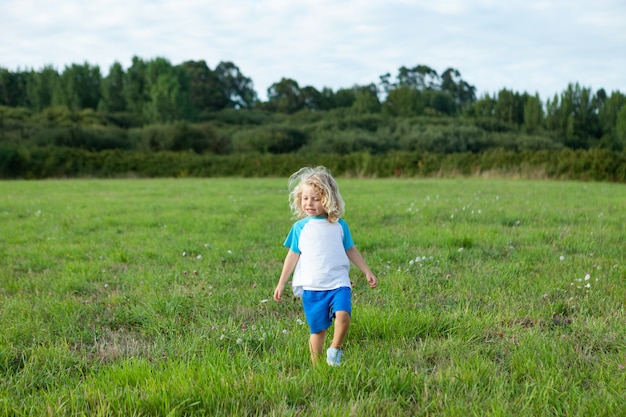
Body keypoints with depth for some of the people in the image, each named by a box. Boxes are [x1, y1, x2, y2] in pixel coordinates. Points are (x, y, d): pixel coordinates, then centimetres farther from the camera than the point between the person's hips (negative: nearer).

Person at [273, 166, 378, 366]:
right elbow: (293, 256, 8)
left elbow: (351, 251, 16)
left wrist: (367, 272, 15)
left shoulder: (339, 225, 6)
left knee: (343, 314, -23)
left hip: (338, 283, 0)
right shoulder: (300, 227, 3)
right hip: (311, 287, 0)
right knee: (318, 329, 3)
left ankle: (335, 350, 0)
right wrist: (281, 283, 8)